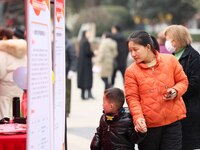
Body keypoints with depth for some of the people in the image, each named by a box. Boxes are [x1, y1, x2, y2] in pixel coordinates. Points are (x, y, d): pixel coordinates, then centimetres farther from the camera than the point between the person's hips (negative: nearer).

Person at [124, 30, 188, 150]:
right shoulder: (131, 71, -4)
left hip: (172, 121, 1)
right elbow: (132, 98, -7)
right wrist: (138, 117, -22)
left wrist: (175, 91, -11)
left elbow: (183, 81, 10)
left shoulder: (170, 60, 1)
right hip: (147, 124, 0)